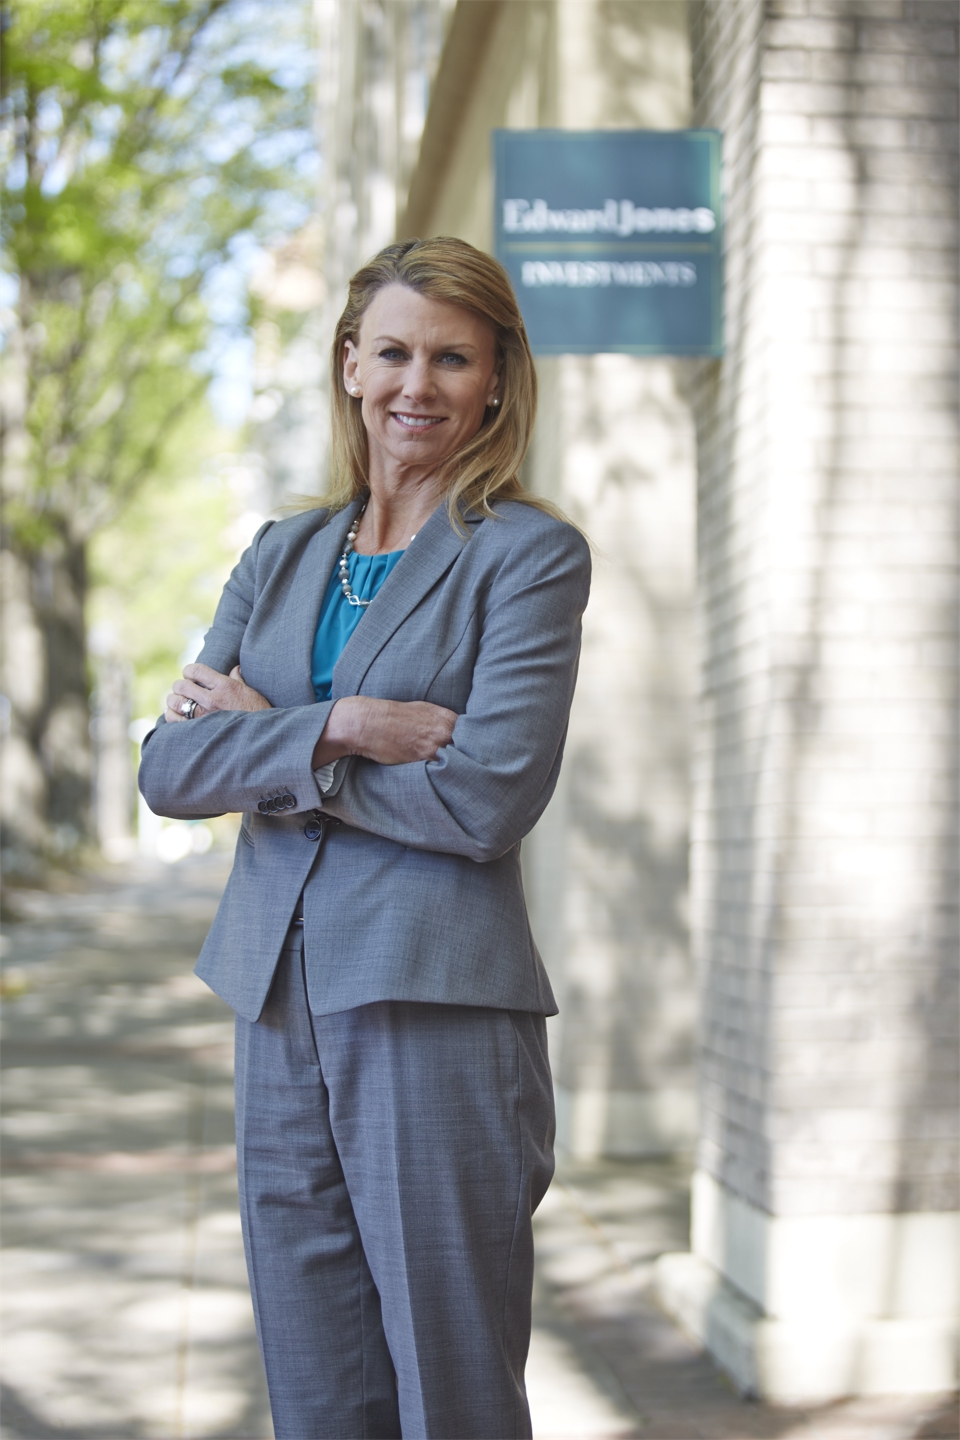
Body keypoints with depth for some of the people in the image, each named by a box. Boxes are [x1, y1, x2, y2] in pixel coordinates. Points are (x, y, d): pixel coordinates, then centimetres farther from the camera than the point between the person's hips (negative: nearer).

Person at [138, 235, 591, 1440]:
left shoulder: (531, 556, -3)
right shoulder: (282, 554, 13)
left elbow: (489, 798, -15)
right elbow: (168, 770, 3)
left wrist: (260, 730, -6)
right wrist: (335, 726, -13)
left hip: (438, 1008, -5)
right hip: (279, 1001, 6)